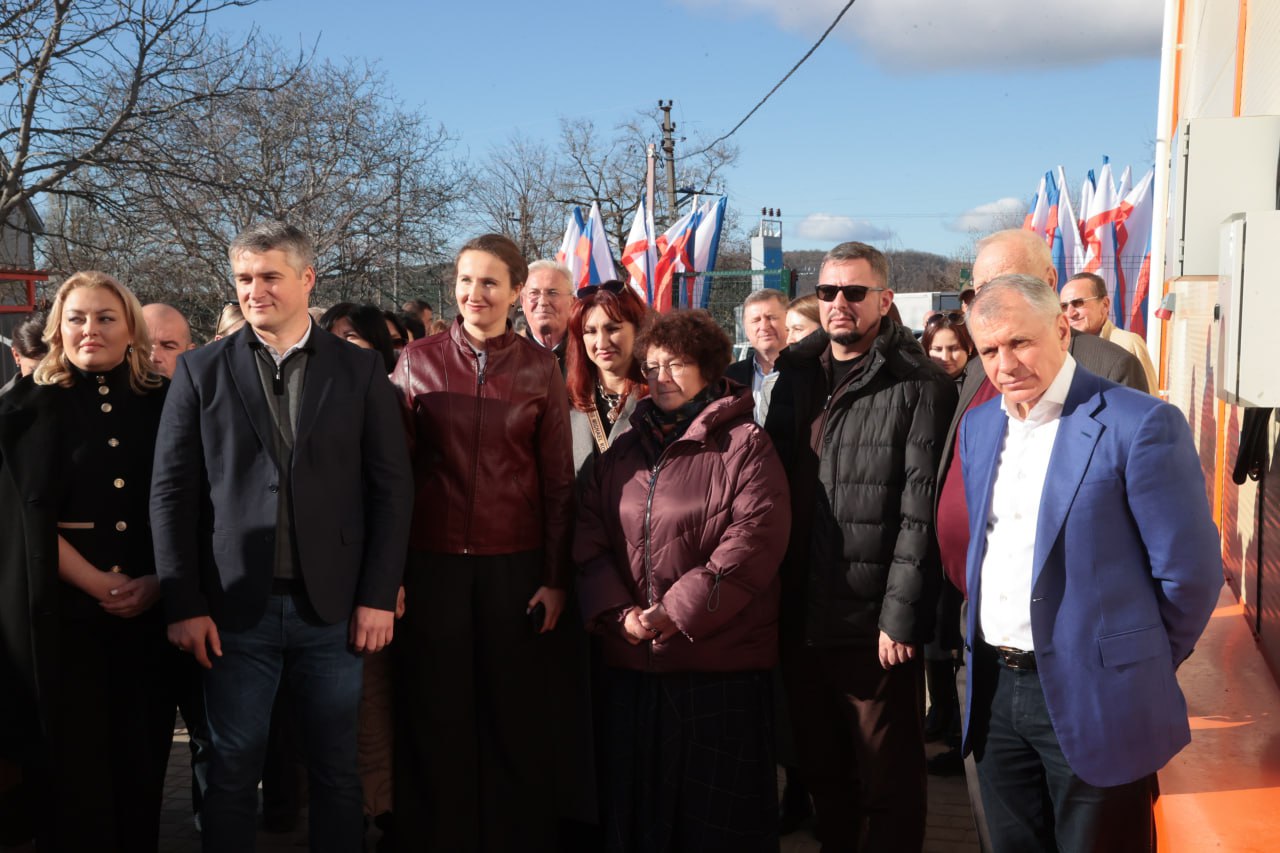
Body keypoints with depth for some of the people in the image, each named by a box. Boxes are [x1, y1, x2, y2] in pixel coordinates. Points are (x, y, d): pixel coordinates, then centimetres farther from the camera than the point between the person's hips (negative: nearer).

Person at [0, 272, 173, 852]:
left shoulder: (160, 405, 7)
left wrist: (158, 582, -7)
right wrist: (99, 584, -13)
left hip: (149, 611, 2)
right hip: (62, 612, -2)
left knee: (140, 759, 7)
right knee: (72, 765, 3)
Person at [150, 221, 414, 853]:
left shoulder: (361, 370, 4)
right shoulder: (201, 371, 4)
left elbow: (391, 488, 2)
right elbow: (172, 493, 2)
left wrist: (379, 596, -3)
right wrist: (184, 604, -4)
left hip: (333, 608, 0)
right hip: (235, 610, 0)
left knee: (337, 772, 10)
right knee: (232, 772, 8)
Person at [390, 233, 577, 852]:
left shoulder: (539, 368, 2)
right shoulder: (418, 360, 3)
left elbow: (558, 480, 3)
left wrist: (555, 578, -1)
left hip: (515, 565, 0)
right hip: (433, 563, 0)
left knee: (516, 719, 7)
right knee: (435, 718, 8)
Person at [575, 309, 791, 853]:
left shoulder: (744, 445, -3)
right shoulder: (624, 451, 14)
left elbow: (754, 539, -15)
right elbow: (590, 537, 7)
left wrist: (679, 610, -17)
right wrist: (618, 612, -8)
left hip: (722, 664, -5)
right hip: (633, 661, 5)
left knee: (718, 808, 5)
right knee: (636, 800, 15)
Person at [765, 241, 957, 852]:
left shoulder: (919, 387, -8)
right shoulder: (795, 374, 10)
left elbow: (921, 513, -13)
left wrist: (901, 616, -18)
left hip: (875, 623, -5)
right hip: (800, 617, 6)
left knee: (887, 781, 8)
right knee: (821, 771, 18)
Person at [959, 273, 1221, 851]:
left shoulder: (1141, 424, -14)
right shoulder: (978, 427, 8)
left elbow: (1189, 570, -11)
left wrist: (1145, 667, 0)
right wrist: (990, 651, 16)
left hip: (1091, 697, -6)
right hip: (994, 690, 6)